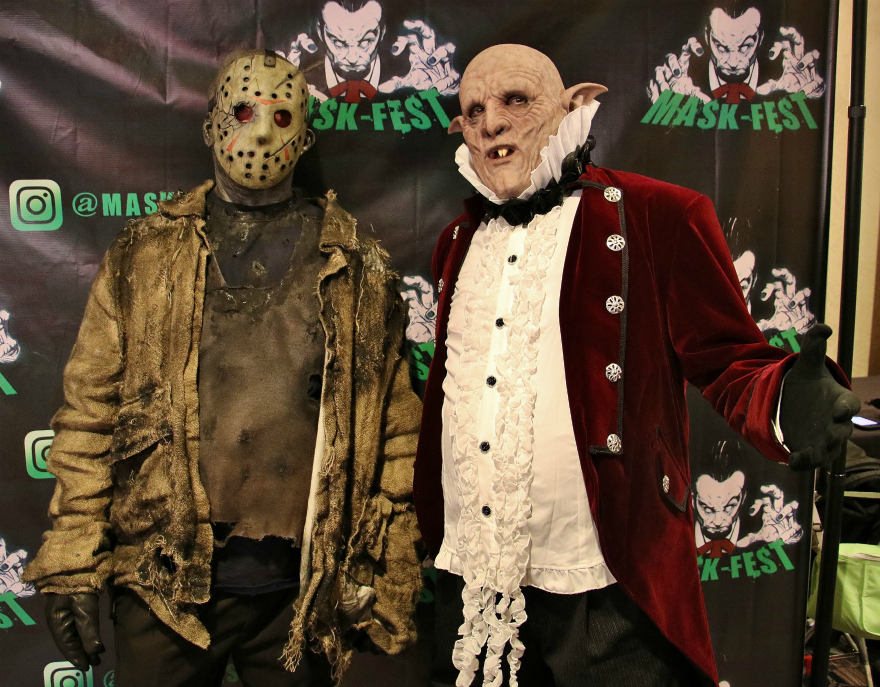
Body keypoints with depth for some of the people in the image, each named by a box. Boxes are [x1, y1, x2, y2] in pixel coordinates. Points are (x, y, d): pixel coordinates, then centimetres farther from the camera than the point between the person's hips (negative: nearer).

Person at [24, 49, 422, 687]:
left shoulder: (359, 269, 1)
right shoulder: (143, 255, 4)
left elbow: (395, 434, 0)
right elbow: (90, 410, 3)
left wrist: (388, 584, 0)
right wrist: (72, 564, -1)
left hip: (302, 592, 0)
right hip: (162, 585, 1)